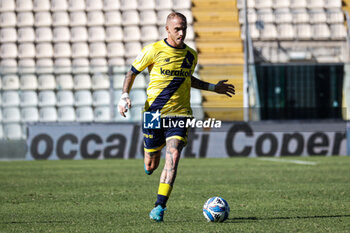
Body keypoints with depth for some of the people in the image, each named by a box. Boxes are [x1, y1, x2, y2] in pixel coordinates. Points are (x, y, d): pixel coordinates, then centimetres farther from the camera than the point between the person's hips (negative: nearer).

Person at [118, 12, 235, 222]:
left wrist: (213, 87, 21)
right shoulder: (154, 51, -5)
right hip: (154, 112, -1)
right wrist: (125, 95, -9)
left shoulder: (191, 55, 6)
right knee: (150, 167, 5)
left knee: (173, 157, -20)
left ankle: (160, 207, -19)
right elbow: (133, 72, 6)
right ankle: (150, 159, 46)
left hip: (179, 114, 1)